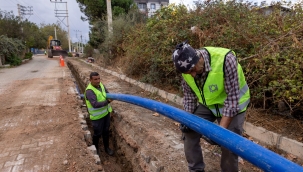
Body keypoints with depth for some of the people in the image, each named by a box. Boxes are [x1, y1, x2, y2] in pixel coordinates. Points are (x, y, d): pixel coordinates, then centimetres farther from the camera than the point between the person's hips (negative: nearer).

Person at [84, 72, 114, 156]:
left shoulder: (100, 85, -4)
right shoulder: (89, 91, -27)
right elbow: (95, 104, -37)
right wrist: (107, 102, -34)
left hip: (106, 113, 6)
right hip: (97, 116, -6)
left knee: (106, 131, 18)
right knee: (97, 133, 11)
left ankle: (107, 147, 38)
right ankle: (95, 148, 39)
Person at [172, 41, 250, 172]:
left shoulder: (225, 59, -35)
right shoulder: (187, 68, -18)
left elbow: (232, 97, -30)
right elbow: (189, 96, -4)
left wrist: (221, 129, -31)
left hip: (232, 104, -4)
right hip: (207, 103, 5)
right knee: (189, 131, 1)